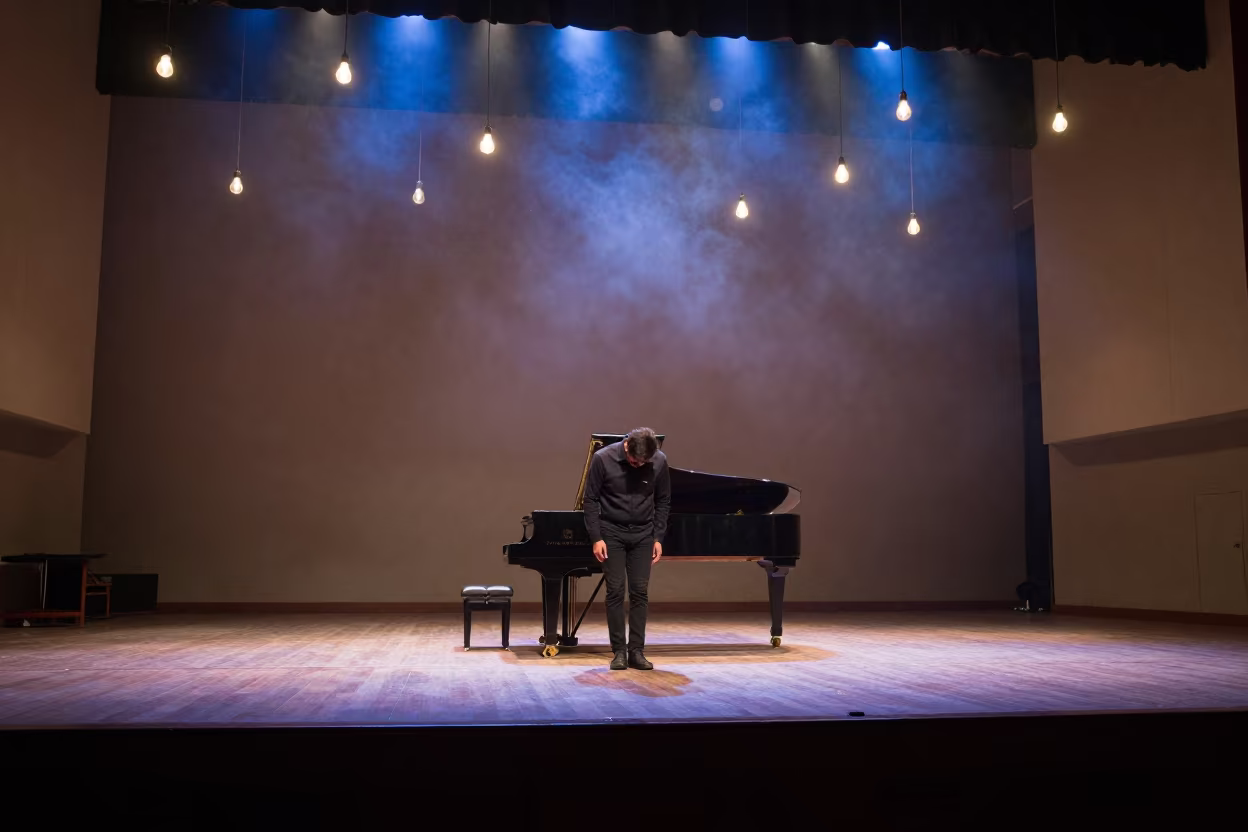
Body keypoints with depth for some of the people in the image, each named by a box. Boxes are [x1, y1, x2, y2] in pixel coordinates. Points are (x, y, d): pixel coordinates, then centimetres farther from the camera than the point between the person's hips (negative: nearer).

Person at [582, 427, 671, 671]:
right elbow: (591, 499, -7)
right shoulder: (603, 458, -15)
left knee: (640, 592, 0)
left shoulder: (659, 461, -9)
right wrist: (596, 537, -10)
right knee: (615, 591, -3)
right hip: (612, 533, -2)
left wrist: (658, 538, -1)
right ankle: (619, 652, 5)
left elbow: (663, 501, 2)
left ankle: (637, 651, 7)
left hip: (642, 535, 2)